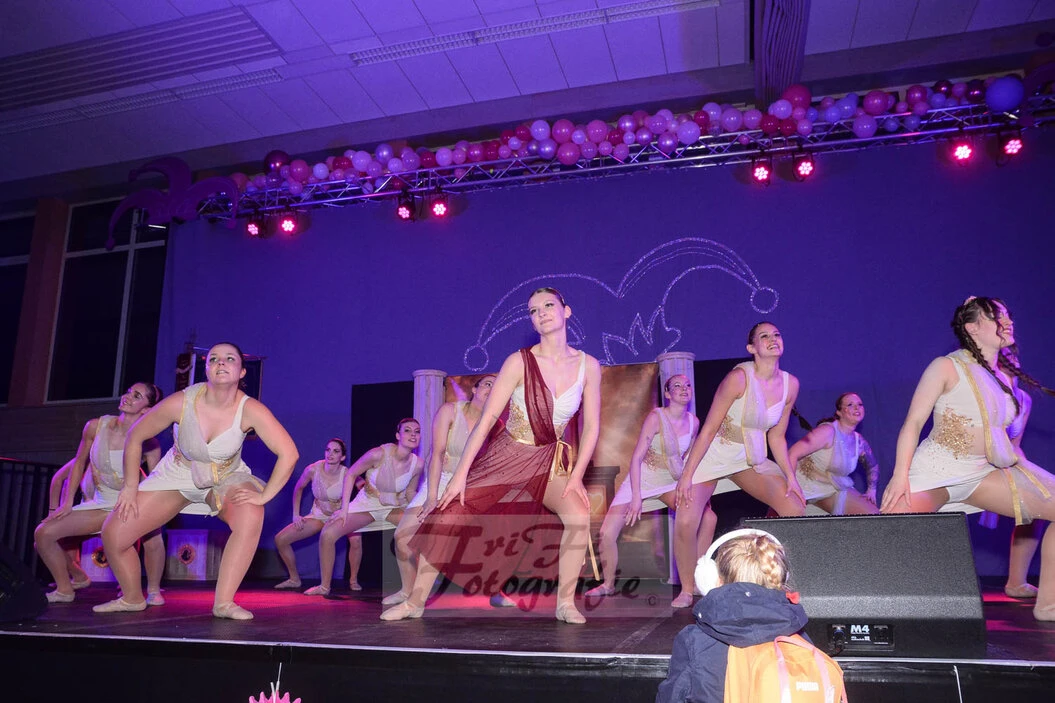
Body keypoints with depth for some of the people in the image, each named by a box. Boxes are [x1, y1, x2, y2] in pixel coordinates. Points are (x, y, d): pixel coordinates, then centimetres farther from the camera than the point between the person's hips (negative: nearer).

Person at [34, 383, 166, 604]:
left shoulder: (148, 442, -17)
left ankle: (153, 590, -11)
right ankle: (64, 590, 18)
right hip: (101, 503, 5)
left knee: (151, 534, -35)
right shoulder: (96, 426, -8)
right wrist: (67, 502, 6)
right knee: (43, 533, -3)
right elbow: (79, 464, 7)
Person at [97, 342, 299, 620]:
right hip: (177, 475, 2)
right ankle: (132, 599, 25)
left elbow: (288, 453, -27)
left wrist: (263, 496, -27)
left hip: (227, 479, -2)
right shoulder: (180, 402, -25)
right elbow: (135, 437, -8)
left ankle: (224, 602, -21)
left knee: (251, 518, -34)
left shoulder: (250, 410, -28)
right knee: (113, 534, -4)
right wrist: (131, 487, -5)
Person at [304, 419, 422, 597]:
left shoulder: (417, 464, -18)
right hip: (367, 503, -2)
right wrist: (344, 508, -16)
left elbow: (410, 492, 1)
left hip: (396, 507, 2)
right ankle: (324, 586, 4)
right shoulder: (379, 454, -28)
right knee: (328, 534, -17)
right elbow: (351, 475, -14)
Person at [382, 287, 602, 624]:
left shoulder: (588, 366, -6)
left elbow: (591, 426, -1)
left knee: (579, 512, -25)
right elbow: (487, 419, -15)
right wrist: (461, 474, -17)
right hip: (504, 457, -1)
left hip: (548, 462, 1)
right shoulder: (520, 362, -14)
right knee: (448, 517, -8)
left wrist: (575, 477, -8)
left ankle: (565, 603, -8)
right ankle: (415, 601, 10)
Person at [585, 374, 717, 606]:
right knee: (607, 532, -11)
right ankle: (608, 585, 16)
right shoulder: (656, 417, -19)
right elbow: (636, 458, -21)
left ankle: (692, 583, -4)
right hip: (642, 480, -4)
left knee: (708, 517, -17)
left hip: (672, 482, 4)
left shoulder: (694, 422, -4)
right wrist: (636, 497, -26)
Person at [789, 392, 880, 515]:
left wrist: (871, 490, 13)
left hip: (834, 489, 7)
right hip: (805, 485, -7)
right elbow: (792, 454, -27)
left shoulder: (860, 442, 2)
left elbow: (873, 466, 26)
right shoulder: (828, 431, -20)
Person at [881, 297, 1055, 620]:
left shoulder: (1005, 374, 10)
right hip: (935, 470, -7)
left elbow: (997, 431, 20)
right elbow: (913, 422, -11)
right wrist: (900, 475, -19)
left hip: (982, 472, 7)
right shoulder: (947, 366, -8)